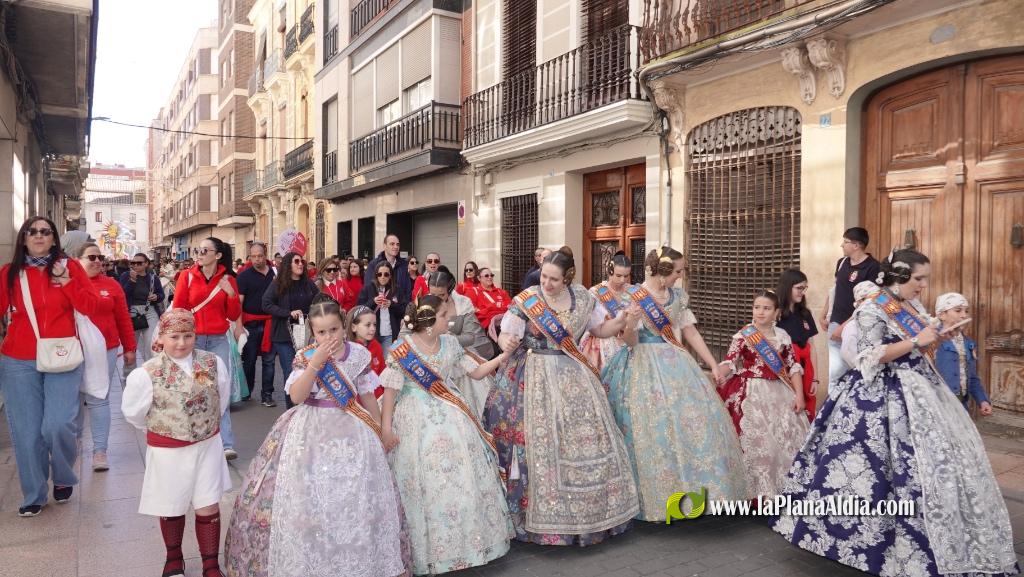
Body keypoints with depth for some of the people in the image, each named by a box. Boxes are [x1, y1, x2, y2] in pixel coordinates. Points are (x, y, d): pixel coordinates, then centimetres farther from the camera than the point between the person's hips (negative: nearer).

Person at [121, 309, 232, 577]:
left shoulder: (214, 363, -8)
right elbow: (133, 412, -1)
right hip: (169, 452, -1)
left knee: (208, 508, 6)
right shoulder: (146, 374, -17)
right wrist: (160, 429, 8)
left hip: (207, 446, 2)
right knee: (172, 508, 17)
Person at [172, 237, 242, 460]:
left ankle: (226, 444, -4)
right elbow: (178, 310, 2)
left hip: (218, 341, 0)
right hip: (192, 340, 0)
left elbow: (234, 316, 3)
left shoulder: (228, 280, 3)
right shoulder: (187, 276, 0)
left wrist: (232, 294, -12)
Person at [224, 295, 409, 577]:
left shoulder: (359, 354, -1)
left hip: (351, 431, 2)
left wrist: (379, 432, 13)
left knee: (354, 501, 5)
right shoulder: (305, 357, -6)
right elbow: (296, 396, -17)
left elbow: (368, 396, 9)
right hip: (311, 432, -1)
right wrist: (316, 362, -24)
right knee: (307, 498, 1)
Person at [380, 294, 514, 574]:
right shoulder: (402, 349, -12)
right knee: (426, 484, 1)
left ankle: (466, 540, 25)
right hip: (417, 421, -5)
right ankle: (429, 548, 18)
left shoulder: (450, 343, 3)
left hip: (451, 417, 5)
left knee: (462, 479, 7)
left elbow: (475, 372, 11)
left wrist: (504, 355, 6)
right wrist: (386, 428, -11)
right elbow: (391, 389, -9)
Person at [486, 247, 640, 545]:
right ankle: (542, 515, 11)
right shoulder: (526, 300, -9)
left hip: (574, 376, 4)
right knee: (541, 442, -5)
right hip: (536, 378, -4)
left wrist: (621, 321, -6)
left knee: (584, 440, 9)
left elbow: (601, 329, 12)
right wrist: (506, 343, -31)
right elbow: (505, 334, -9)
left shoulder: (583, 298, 2)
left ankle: (589, 511, 27)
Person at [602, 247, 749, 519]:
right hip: (644, 366, -6)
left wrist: (714, 365, 9)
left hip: (675, 364, 6)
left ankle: (693, 490, 21)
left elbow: (691, 333, 12)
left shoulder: (679, 297, 7)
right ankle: (657, 497, 10)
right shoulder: (630, 297, -9)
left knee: (694, 420, 4)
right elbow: (629, 342, -11)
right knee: (654, 429, -6)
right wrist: (630, 324, -33)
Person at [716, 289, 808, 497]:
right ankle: (762, 489, 9)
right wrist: (718, 376, -34)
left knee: (788, 437, 7)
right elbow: (730, 361, -13)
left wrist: (799, 395, 0)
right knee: (756, 440, -4)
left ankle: (784, 486, 24)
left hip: (780, 392, 4)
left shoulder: (782, 336, 5)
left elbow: (793, 366, 7)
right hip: (753, 393, -4)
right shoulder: (744, 335, -5)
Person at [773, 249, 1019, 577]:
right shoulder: (872, 310, -15)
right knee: (901, 471, -6)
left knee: (942, 458, 12)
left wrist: (936, 338, 3)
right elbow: (870, 359, -22)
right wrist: (916, 341, -20)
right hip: (885, 399, -9)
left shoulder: (913, 306, 10)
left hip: (919, 391, 9)